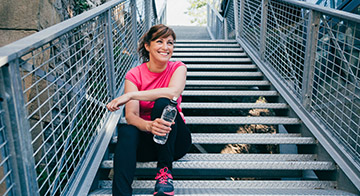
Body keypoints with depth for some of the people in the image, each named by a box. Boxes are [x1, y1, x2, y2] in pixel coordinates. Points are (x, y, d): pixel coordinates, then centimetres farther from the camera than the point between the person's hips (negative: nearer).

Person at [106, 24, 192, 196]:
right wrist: (149, 126, -40)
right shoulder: (134, 75, -4)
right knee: (126, 132, -33)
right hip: (145, 139, 1)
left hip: (174, 139, 0)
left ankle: (165, 171, -22)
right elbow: (130, 115, -16)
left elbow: (174, 92, -27)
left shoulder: (178, 68, -3)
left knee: (162, 102, -29)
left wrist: (130, 95, -29)